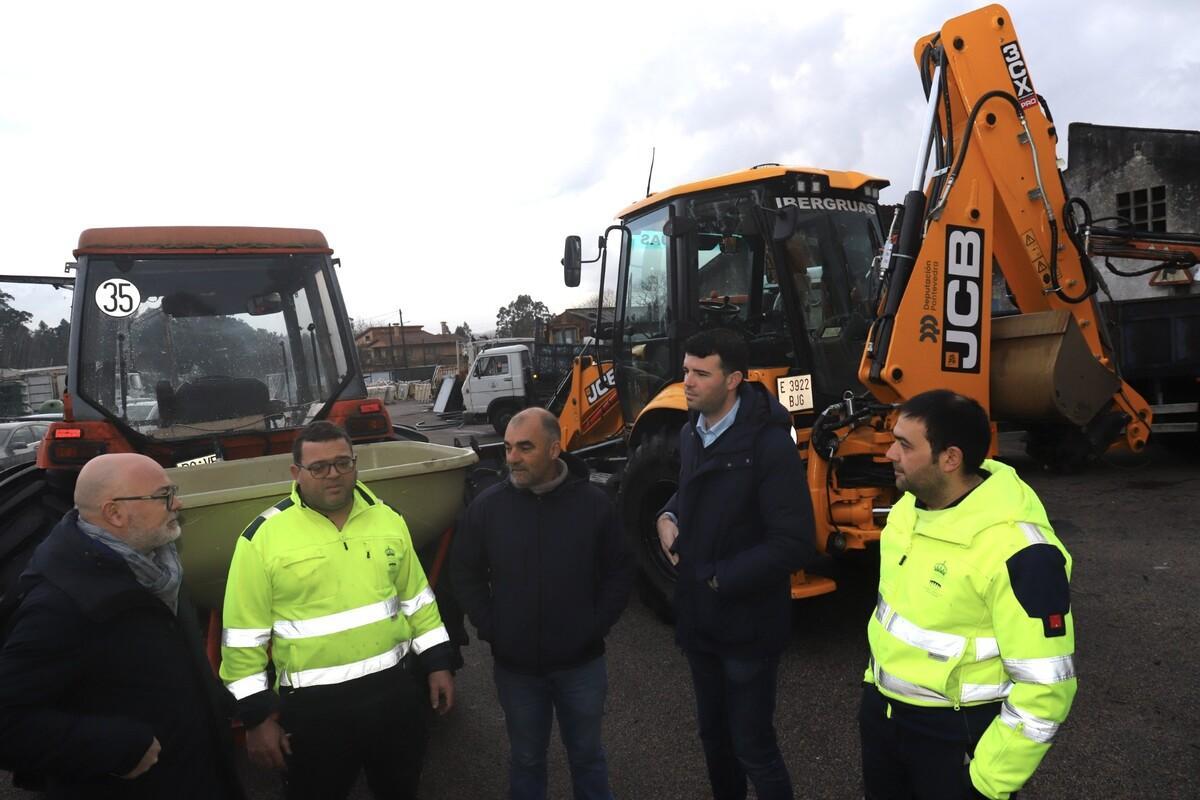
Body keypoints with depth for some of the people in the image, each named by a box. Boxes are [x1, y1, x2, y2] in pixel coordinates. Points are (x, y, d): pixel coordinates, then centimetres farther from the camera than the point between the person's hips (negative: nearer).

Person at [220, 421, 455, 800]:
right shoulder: (263, 537, -12)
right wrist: (257, 715, -7)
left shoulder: (387, 519, 0)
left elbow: (416, 597, 8)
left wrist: (438, 664, 7)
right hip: (314, 705, -3)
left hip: (395, 689, 3)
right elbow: (244, 635, -8)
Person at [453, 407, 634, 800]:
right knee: (526, 758, 19)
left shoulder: (593, 502, -10)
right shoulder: (487, 505, -8)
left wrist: (596, 626, -7)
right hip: (515, 665, 1)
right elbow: (466, 573, 2)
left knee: (587, 755, 20)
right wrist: (490, 628, -5)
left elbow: (620, 571, -2)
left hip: (581, 662, 0)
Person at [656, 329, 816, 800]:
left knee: (753, 748, 7)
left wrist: (719, 579, -19)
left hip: (747, 624, -7)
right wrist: (668, 516, -1)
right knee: (714, 737, 23)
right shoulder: (691, 434, 2)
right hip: (698, 618, 7)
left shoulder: (769, 444, -21)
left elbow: (794, 545, -24)